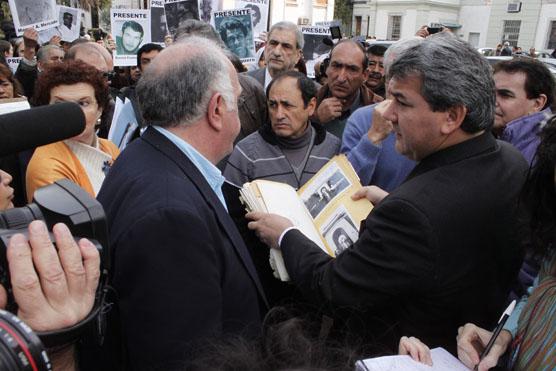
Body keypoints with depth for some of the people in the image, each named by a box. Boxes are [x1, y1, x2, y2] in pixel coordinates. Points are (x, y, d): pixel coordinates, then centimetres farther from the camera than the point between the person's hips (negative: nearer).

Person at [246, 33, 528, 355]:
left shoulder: (413, 209, -37)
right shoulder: (512, 160, -13)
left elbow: (332, 288, -24)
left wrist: (286, 236, -10)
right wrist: (391, 204, 6)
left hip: (397, 349, -7)